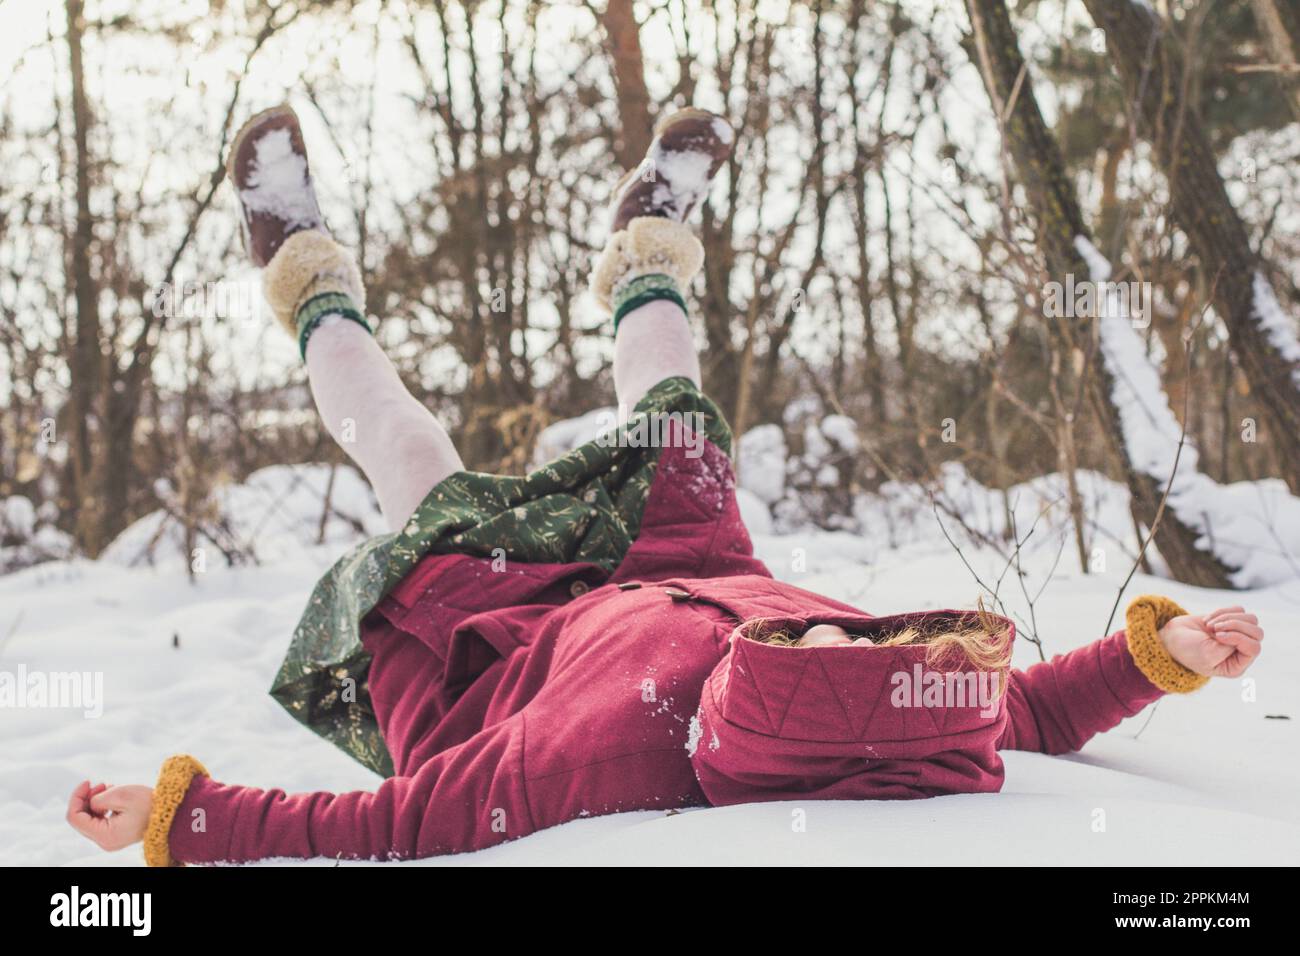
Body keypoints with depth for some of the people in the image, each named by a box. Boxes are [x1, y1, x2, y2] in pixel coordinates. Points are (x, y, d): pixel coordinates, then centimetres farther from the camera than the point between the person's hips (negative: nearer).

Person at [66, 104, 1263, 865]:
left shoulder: (613, 750, -51)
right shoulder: (894, 729, -40)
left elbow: (387, 826, -41)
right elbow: (1036, 709, -19)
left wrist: (175, 815, -37)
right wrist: (1161, 645, -30)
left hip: (467, 649, -3)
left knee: (409, 451, 18)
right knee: (668, 422, 21)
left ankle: (318, 295, 51)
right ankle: (647, 266, 56)